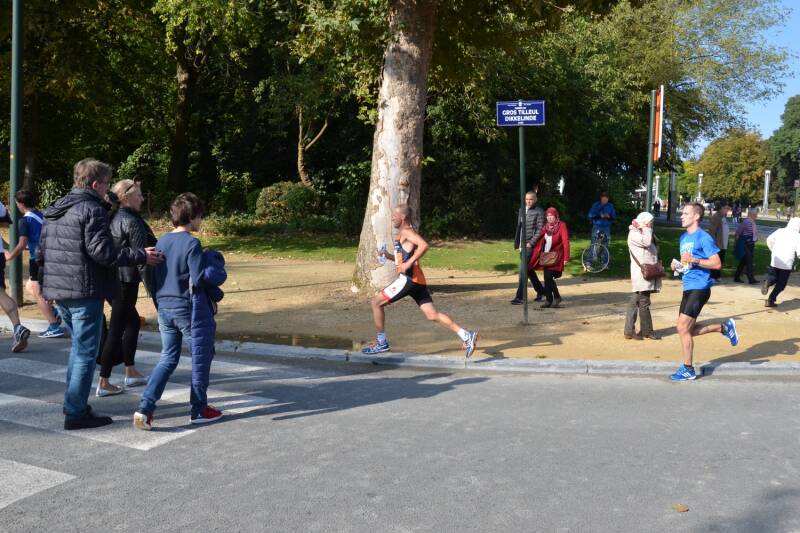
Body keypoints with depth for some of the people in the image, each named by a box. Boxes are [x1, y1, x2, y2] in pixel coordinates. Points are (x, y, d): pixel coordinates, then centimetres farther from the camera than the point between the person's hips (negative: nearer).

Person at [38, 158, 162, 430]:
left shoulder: (55, 210, 13)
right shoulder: (92, 209, -14)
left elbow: (41, 249, 17)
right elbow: (102, 252, -21)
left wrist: (41, 278, 27)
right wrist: (141, 255, -15)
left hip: (58, 290, 9)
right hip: (84, 292, -9)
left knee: (78, 347, 21)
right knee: (86, 352, -1)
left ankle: (74, 404, 28)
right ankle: (76, 413, 3)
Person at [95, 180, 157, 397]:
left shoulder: (113, 218, 11)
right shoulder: (131, 221, -14)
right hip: (125, 280, -9)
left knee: (133, 321, 21)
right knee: (116, 329, -2)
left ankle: (131, 373, 28)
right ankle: (103, 383, 3)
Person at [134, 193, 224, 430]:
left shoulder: (161, 242, 7)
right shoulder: (191, 244, -15)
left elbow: (153, 277, 12)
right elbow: (197, 281, -19)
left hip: (163, 308, 6)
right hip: (186, 308, -6)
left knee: (167, 359, 13)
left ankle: (145, 408, 1)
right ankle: (199, 410, 18)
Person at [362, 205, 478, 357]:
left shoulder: (406, 232, -6)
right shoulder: (405, 234, 24)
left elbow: (424, 245, -24)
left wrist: (408, 263, -24)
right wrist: (389, 256, 18)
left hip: (409, 279, -10)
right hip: (417, 280, 10)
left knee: (377, 302, 0)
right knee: (432, 315, 4)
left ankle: (381, 343, 6)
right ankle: (466, 336, -4)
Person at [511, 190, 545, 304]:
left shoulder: (539, 212, -6)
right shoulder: (522, 210, 14)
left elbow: (540, 230, -11)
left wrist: (531, 243, -16)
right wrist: (517, 242, 15)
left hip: (531, 245, -7)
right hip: (523, 245, 7)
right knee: (528, 270, 14)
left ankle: (519, 297, -9)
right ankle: (540, 291, 29)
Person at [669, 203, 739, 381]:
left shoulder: (703, 238, -12)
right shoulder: (683, 237, 15)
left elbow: (717, 263, -16)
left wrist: (694, 260, -24)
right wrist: (677, 266, 5)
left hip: (699, 288, -9)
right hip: (688, 287, 9)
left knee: (683, 328, -9)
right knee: (687, 330, 11)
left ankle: (688, 369, 4)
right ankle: (724, 327, 27)